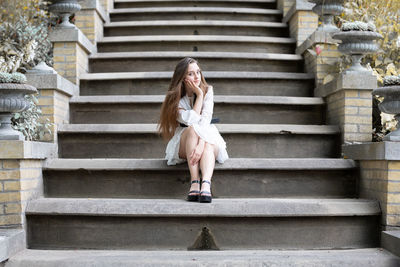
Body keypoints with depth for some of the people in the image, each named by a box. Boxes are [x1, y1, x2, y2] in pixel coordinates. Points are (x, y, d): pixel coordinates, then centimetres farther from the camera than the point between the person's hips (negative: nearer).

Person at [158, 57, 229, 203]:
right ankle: (194, 183, -43)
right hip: (183, 145, -1)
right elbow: (193, 121, -22)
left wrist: (201, 144, -36)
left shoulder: (207, 91, -3)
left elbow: (206, 119, -20)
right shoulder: (176, 98, -7)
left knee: (209, 144, -34)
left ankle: (206, 184, -56)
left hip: (208, 140, 1)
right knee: (193, 129, -33)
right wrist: (199, 95, -16)